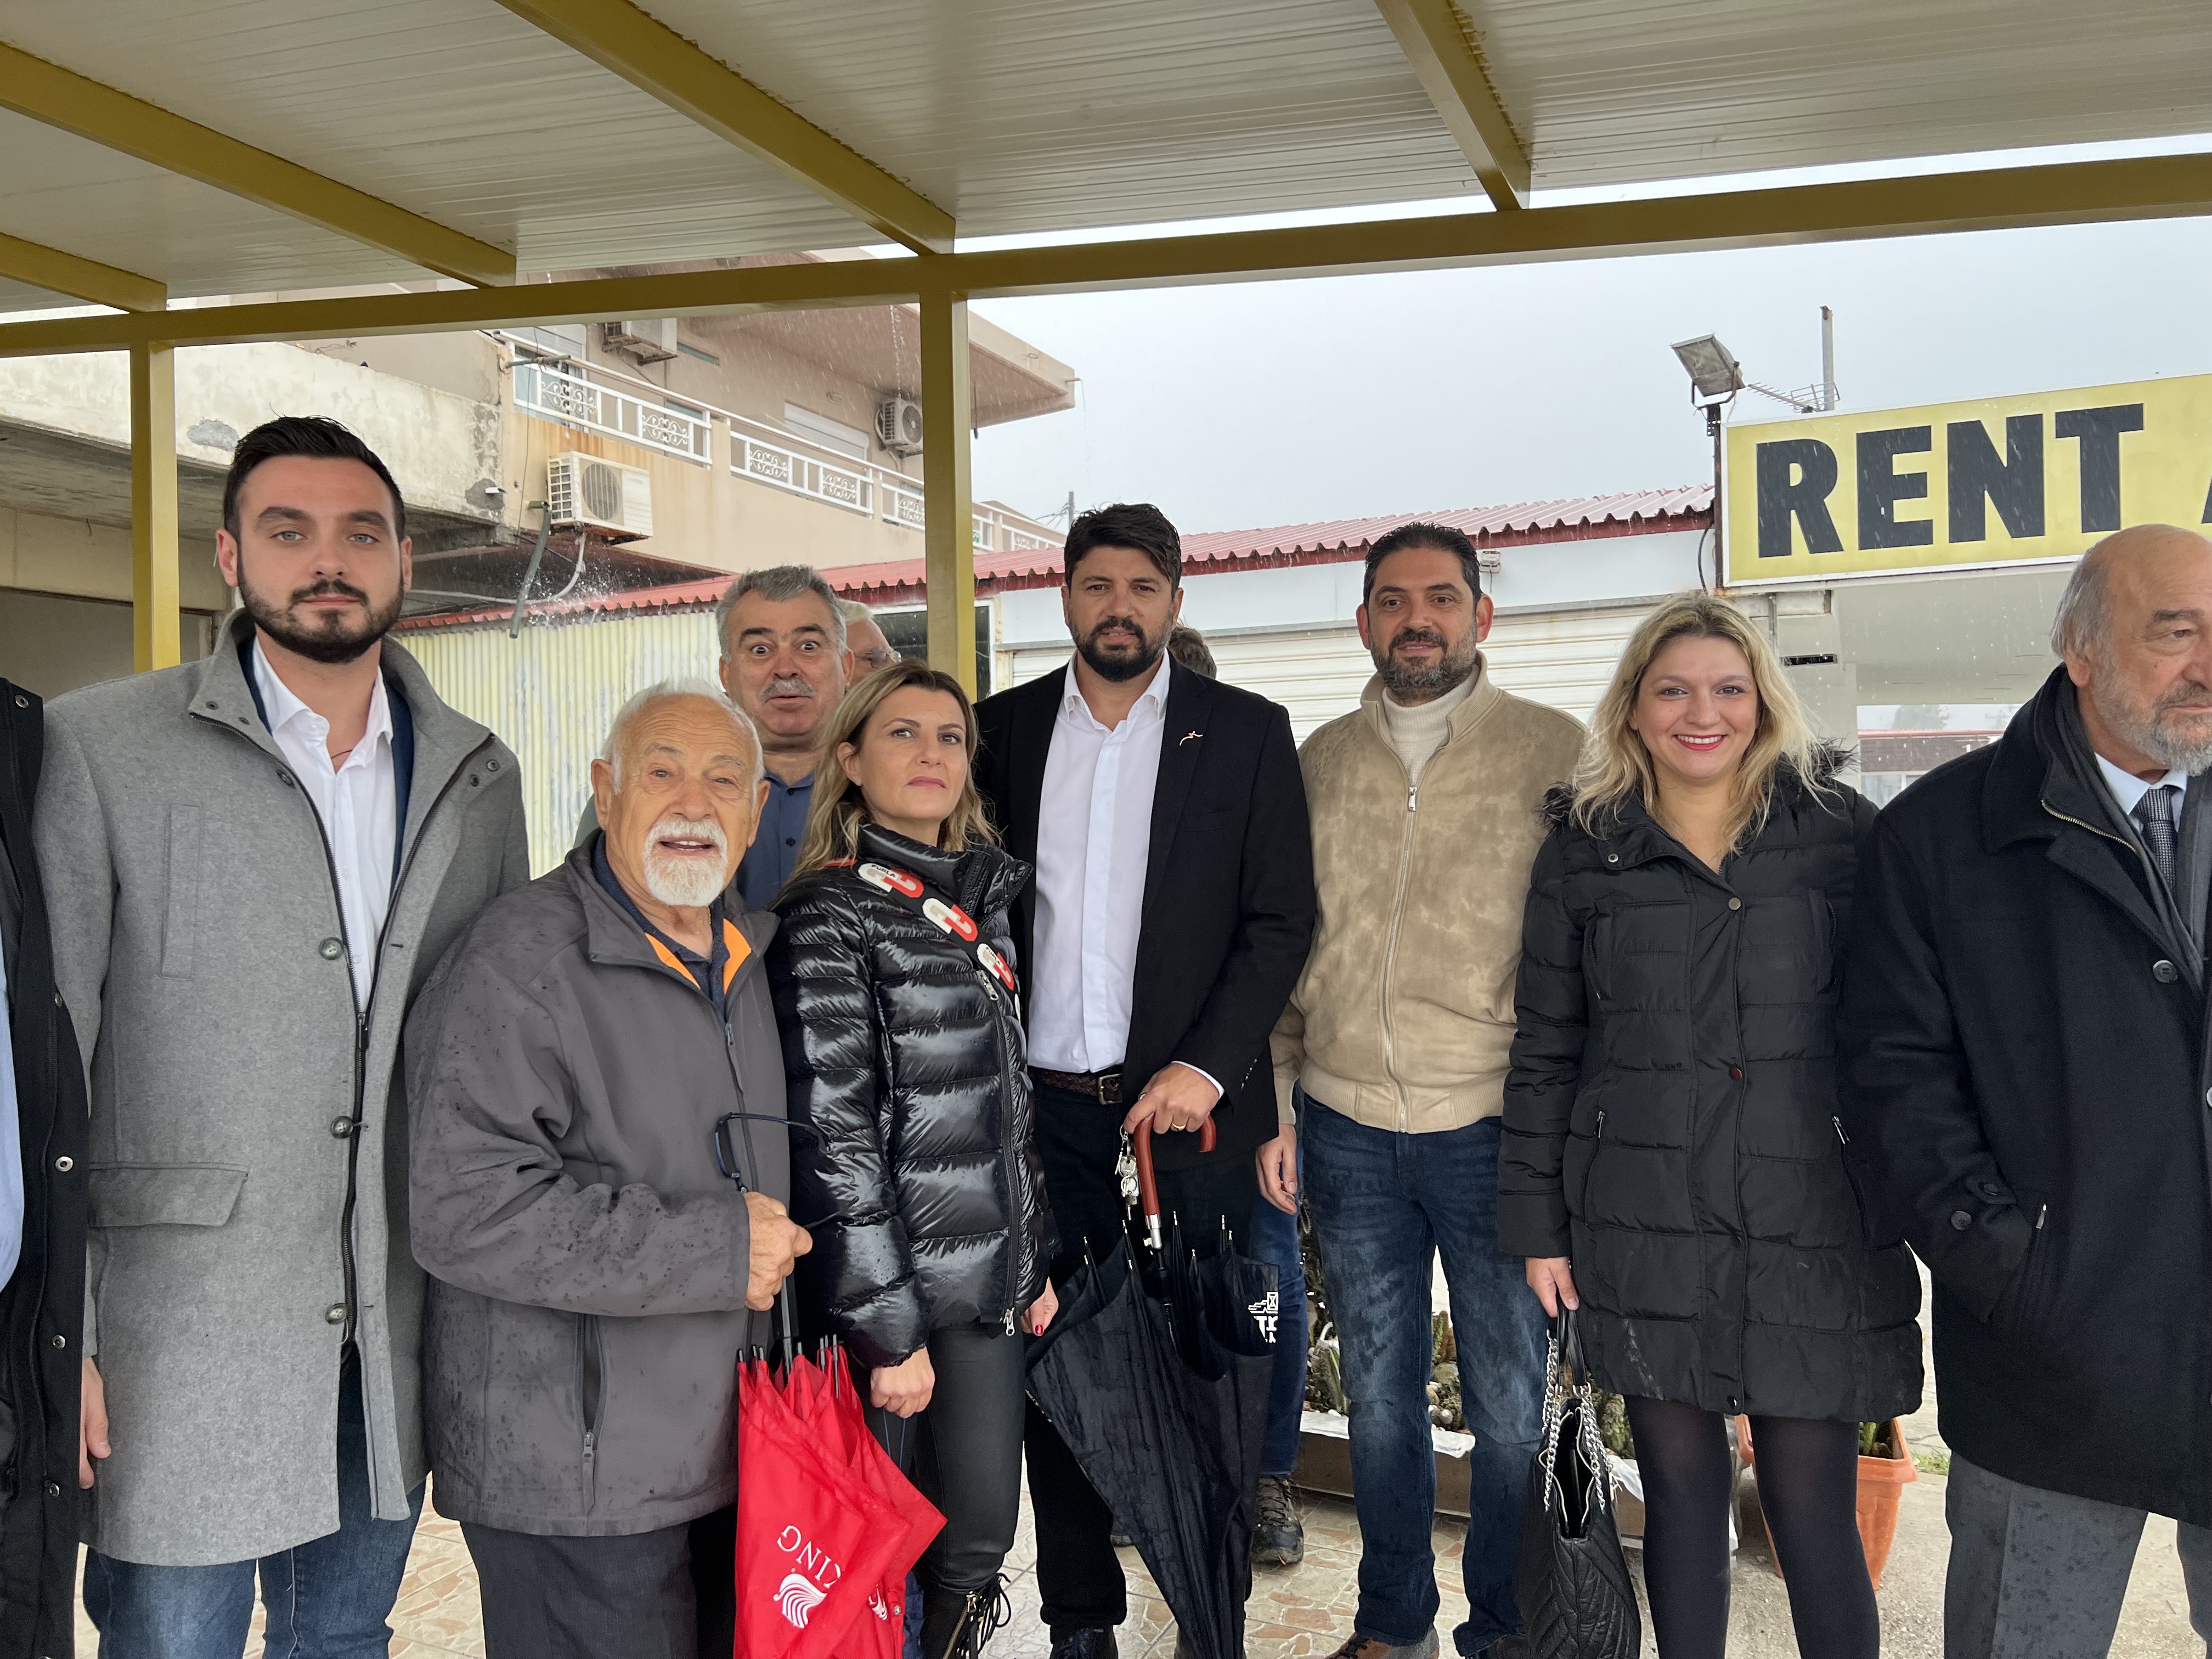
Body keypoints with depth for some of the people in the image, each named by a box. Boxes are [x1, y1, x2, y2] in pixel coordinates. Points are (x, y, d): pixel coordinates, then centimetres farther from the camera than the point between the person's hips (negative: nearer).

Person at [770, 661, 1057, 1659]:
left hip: (988, 1279, 6)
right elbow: (832, 1138, -15)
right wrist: (889, 1329, -16)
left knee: (982, 1531, 11)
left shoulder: (983, 898, 10)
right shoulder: (832, 914, -11)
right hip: (891, 1287, -6)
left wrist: (1033, 1262, 16)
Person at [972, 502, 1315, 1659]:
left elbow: (1281, 919, -1)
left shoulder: (1246, 732, 3)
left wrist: (1206, 1066, -11)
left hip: (1186, 1105, -2)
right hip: (1043, 1110, 2)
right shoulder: (1007, 729, 9)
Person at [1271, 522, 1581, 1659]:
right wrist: (1272, 1104, 8)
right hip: (1348, 1127, 3)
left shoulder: (1555, 751, -2)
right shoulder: (1319, 759, 8)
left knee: (1511, 1402, 7)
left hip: (1494, 1124, -3)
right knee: (1378, 1393, 14)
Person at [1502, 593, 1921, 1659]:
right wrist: (1536, 1221, 6)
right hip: (1645, 1229, 1)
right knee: (1680, 1492, 11)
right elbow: (1546, 1051, 8)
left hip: (1811, 1230, -1)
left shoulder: (1840, 832, 2)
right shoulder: (1584, 850, 5)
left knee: (1814, 1514, 1)